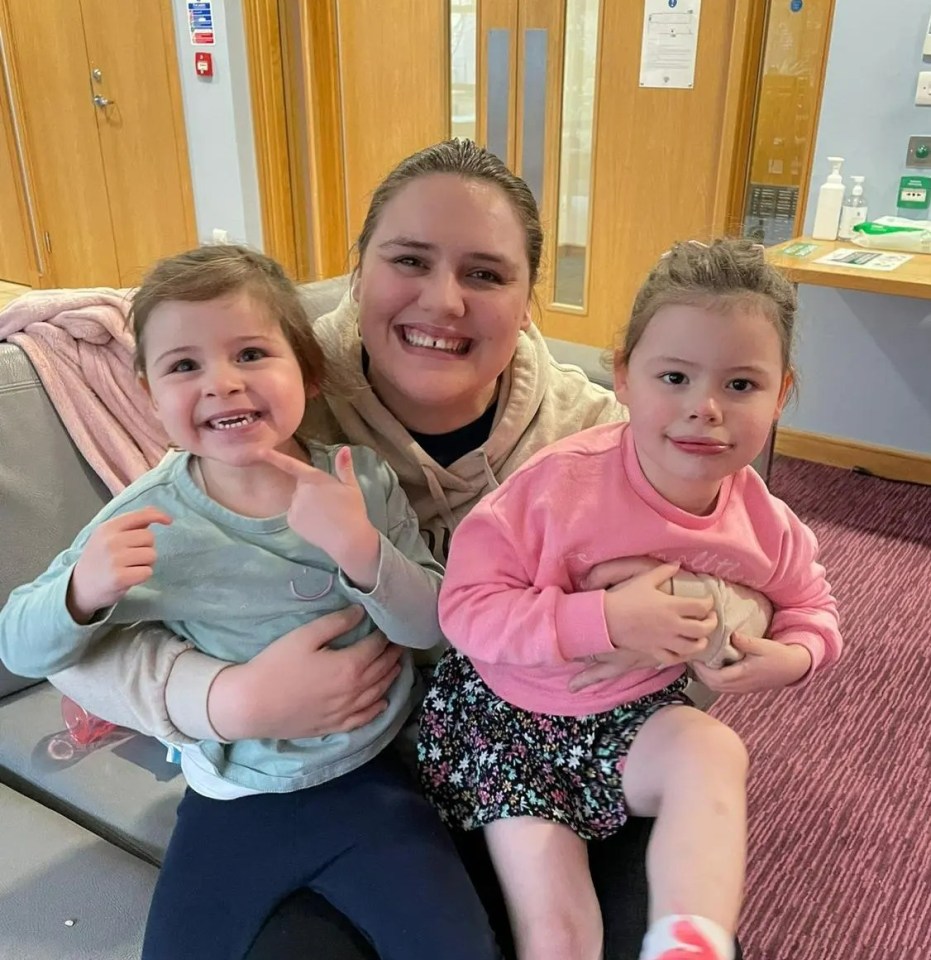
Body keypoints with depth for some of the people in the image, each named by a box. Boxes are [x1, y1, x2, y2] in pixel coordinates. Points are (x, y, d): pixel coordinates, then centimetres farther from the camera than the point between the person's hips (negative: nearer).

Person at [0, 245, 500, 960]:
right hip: (233, 800, 1)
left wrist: (362, 550, -31)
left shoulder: (362, 481, -11)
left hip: (373, 779, 0)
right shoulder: (148, 521, -12)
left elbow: (431, 626, -12)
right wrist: (84, 593, -27)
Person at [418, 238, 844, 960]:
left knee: (715, 752, -30)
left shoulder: (766, 529, -9)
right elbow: (466, 605, -24)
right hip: (506, 716, -2)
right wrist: (607, 620, -34)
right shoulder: (565, 482, -24)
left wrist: (793, 655, -12)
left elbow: (811, 608, 12)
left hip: (637, 716, 3)